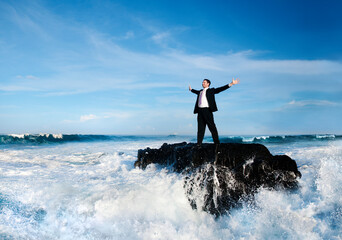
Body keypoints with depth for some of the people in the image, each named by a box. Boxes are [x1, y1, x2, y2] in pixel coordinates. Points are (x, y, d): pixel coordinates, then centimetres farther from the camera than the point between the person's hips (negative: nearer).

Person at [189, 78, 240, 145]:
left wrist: (231, 84, -9)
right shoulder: (200, 91, 24)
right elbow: (196, 92, 46)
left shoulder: (211, 90, 7)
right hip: (200, 110, 5)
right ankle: (199, 143, 7)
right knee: (200, 127, 5)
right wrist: (191, 89, 63)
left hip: (207, 110, -5)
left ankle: (217, 142, -1)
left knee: (212, 126, -5)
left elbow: (220, 89, -1)